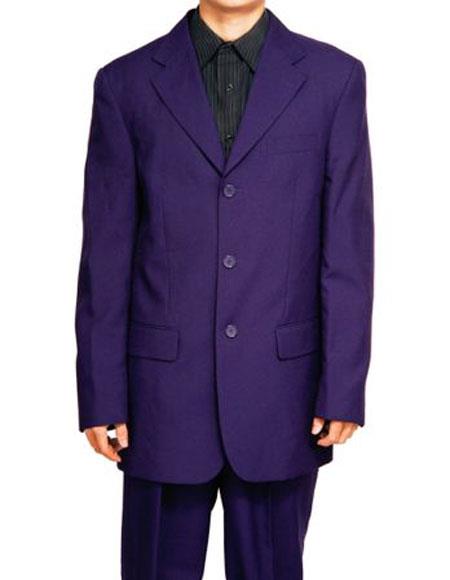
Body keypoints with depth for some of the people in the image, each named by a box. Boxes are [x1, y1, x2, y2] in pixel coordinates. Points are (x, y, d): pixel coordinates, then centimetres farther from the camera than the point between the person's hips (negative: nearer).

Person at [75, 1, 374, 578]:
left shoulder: (334, 76, 1)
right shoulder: (126, 82, 1)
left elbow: (348, 247, -3)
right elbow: (105, 255, 1)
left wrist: (343, 390, -7)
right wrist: (100, 397, -2)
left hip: (281, 386, 0)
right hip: (166, 387, 0)